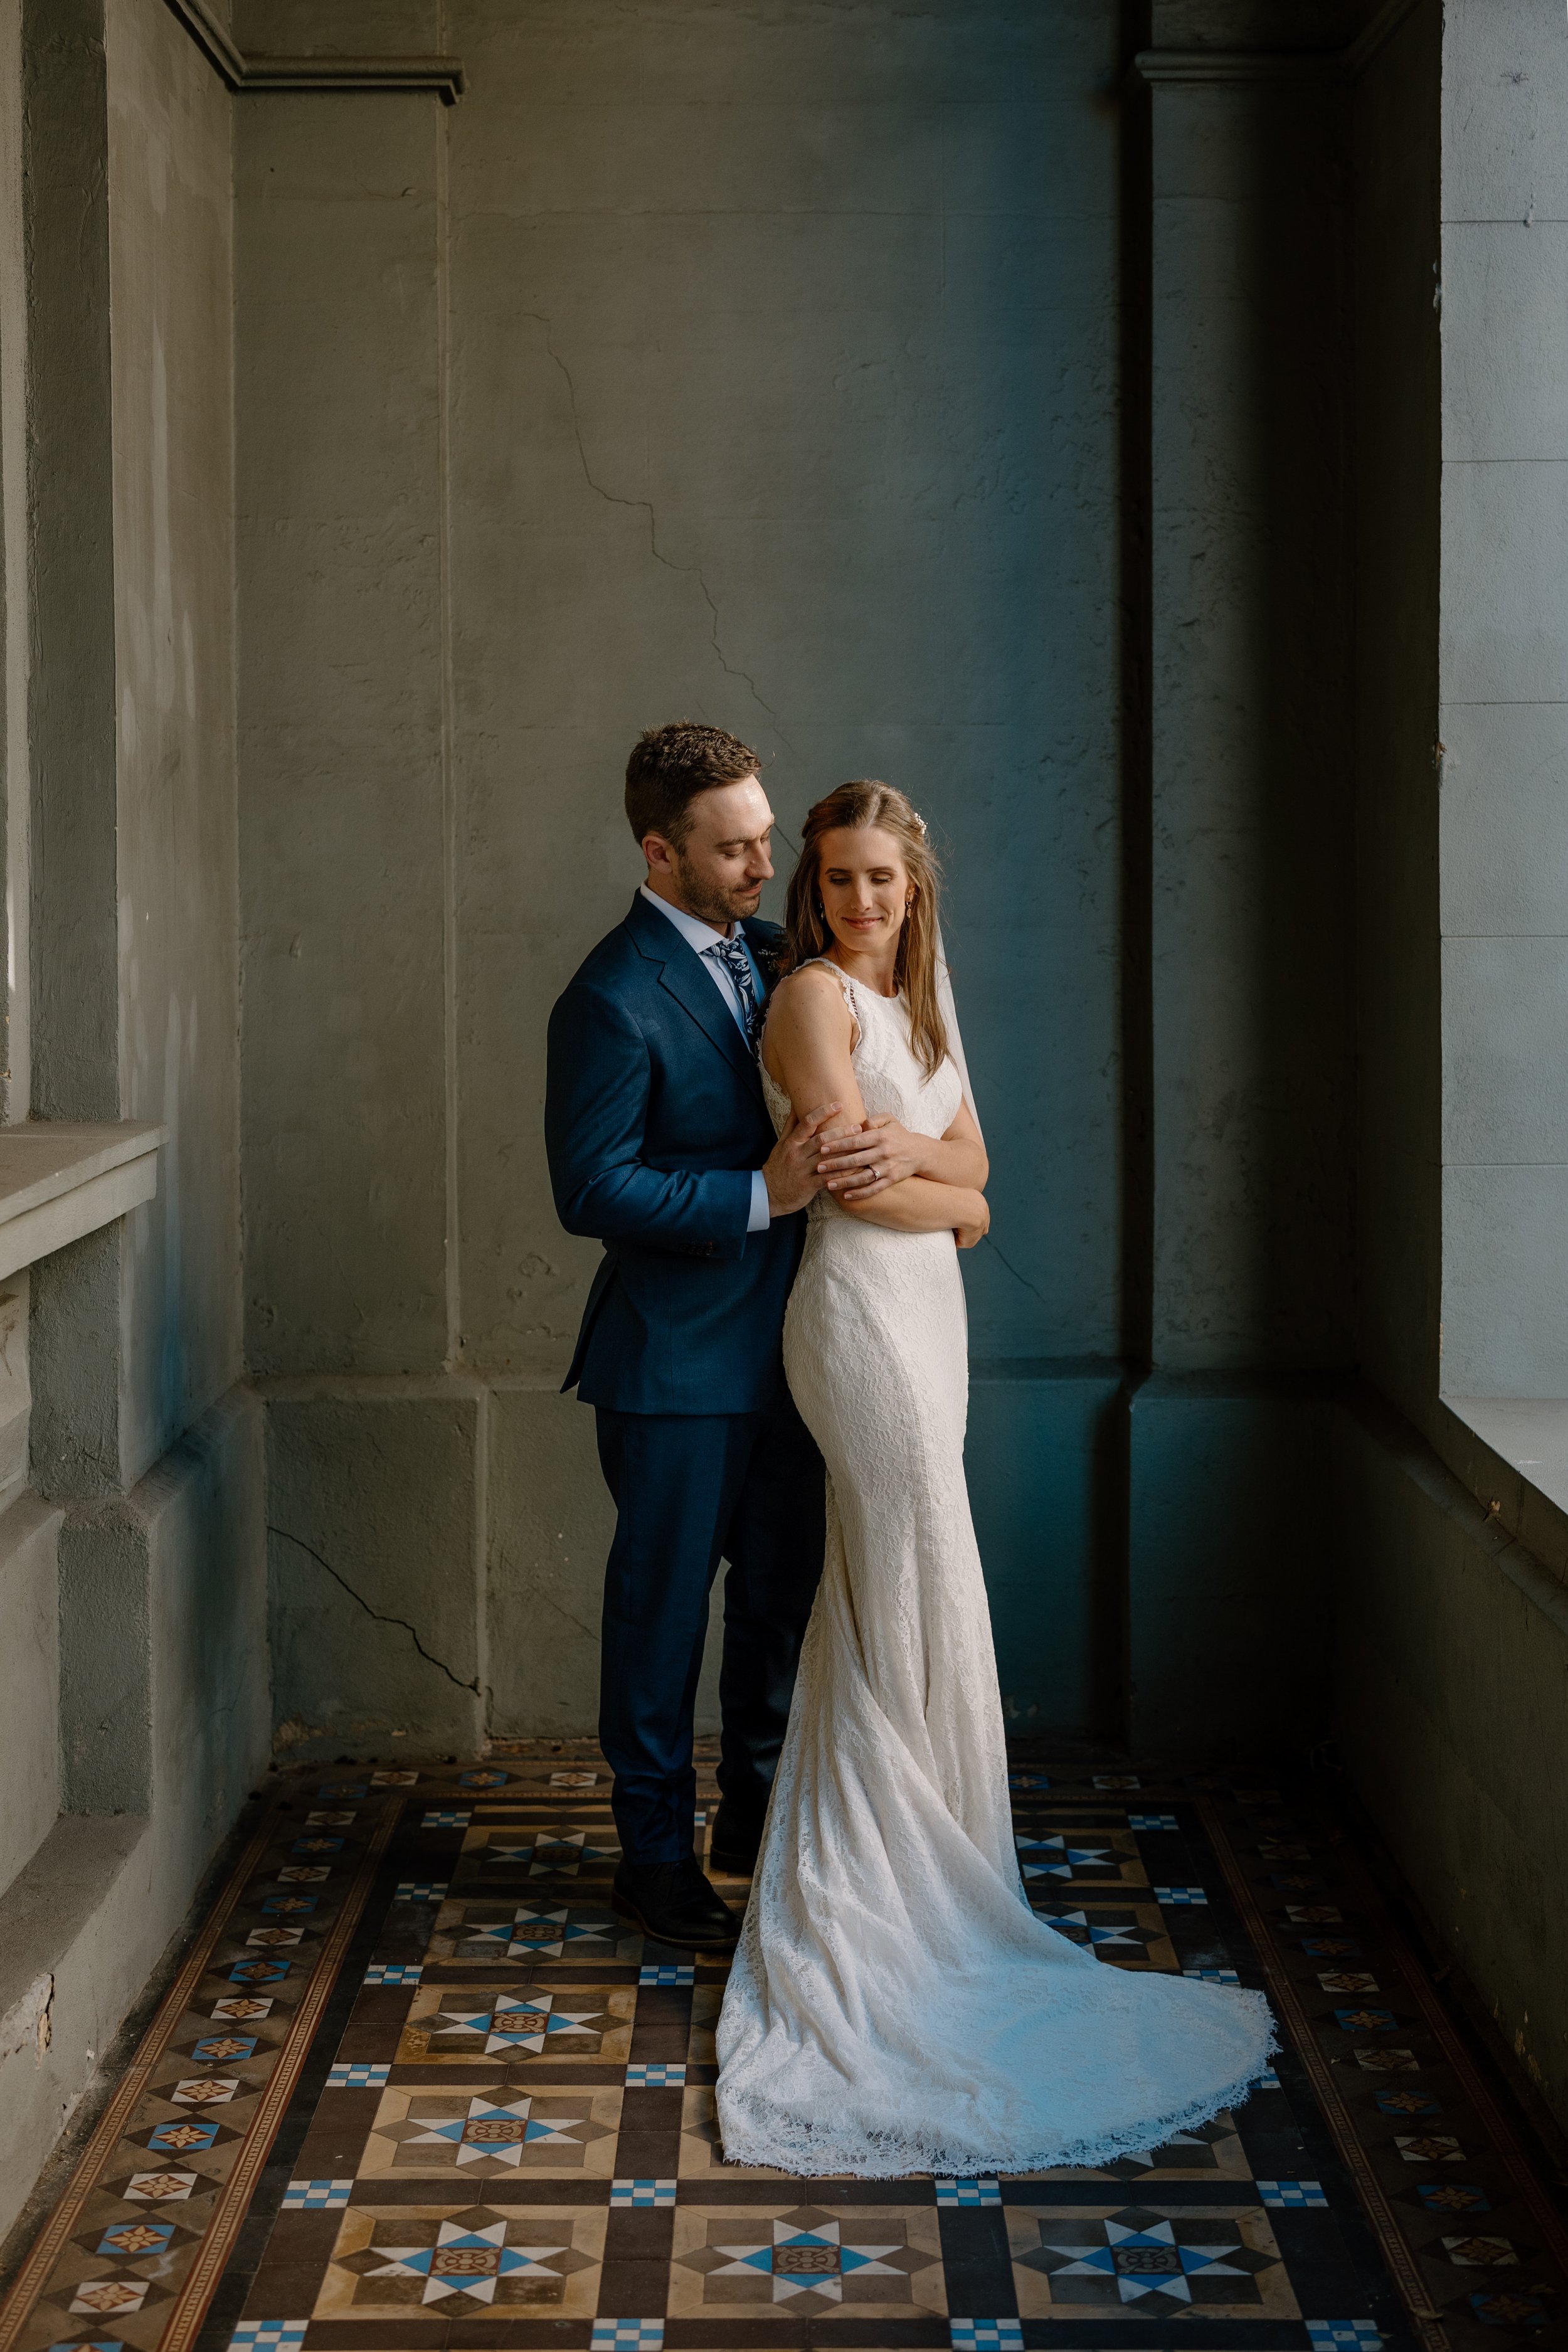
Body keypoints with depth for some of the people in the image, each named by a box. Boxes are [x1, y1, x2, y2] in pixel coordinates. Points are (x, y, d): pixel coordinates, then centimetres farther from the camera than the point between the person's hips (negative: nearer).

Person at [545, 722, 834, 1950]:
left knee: (784, 1594, 17)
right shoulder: (615, 1000, -17)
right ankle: (657, 1850, 21)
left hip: (780, 1344, 7)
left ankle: (757, 1821, 34)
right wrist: (759, 1196, -24)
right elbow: (592, 1190, -20)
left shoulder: (770, 956, 7)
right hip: (679, 1359, -7)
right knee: (664, 1605, 6)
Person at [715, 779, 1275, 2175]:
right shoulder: (815, 996, -10)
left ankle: (849, 1877, 21)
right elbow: (862, 1189, -16)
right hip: (861, 1312, -8)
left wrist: (912, 1151, -12)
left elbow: (968, 1168, 8)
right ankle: (923, 1891, 7)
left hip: (925, 1309, 8)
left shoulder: (915, 1002, 16)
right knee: (924, 1604, -3)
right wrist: (955, 1197, 0)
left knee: (878, 1601, 12)